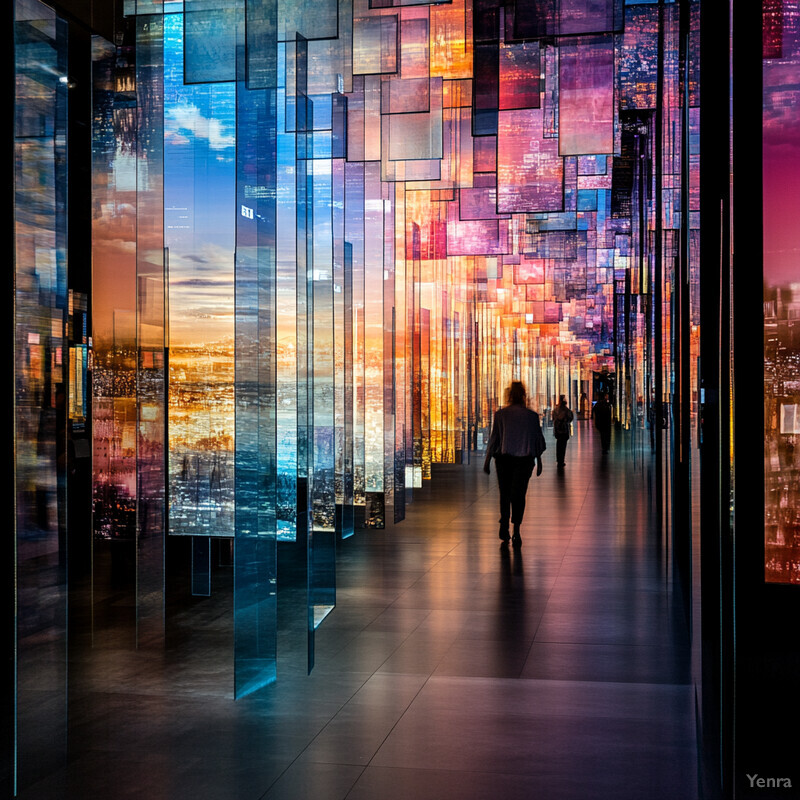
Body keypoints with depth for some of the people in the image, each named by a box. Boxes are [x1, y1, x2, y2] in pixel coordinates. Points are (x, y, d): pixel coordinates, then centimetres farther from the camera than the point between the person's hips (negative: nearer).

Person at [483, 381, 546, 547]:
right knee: (519, 494, 2)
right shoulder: (532, 416, 0)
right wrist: (539, 461, 15)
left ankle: (504, 527, 7)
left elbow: (493, 438, -3)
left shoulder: (500, 414, -3)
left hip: (503, 459, 0)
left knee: (505, 494, 13)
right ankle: (516, 530, -7)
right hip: (524, 459, 0)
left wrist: (487, 460, 3)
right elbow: (538, 440, 5)